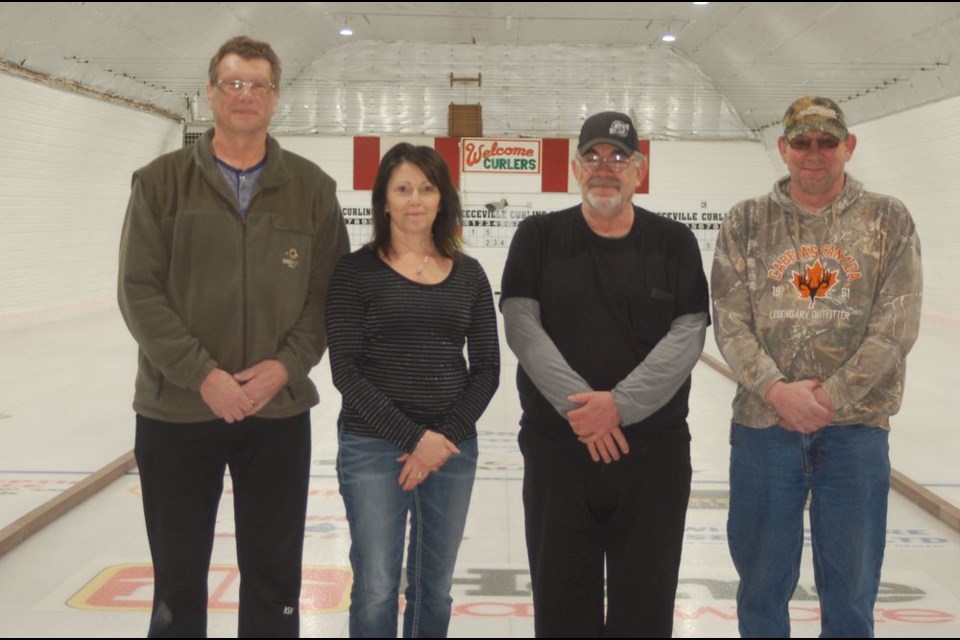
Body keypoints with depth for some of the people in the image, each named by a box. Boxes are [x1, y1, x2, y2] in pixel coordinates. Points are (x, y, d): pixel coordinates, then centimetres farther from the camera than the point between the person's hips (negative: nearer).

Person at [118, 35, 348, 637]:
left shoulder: (312, 186, 2)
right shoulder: (162, 181, -1)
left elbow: (331, 292, 2)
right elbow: (140, 291, -7)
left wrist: (285, 365, -12)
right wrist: (202, 374, -16)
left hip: (279, 412, 1)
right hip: (177, 412, -1)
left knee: (274, 576, 11)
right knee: (178, 573, 12)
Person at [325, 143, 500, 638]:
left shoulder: (468, 274, 7)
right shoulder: (357, 270, -3)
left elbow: (486, 369, 6)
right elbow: (346, 371, -8)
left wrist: (447, 435, -8)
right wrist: (412, 437, -14)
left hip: (452, 447, 3)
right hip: (373, 446, -3)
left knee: (434, 590, 11)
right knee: (376, 592, 1)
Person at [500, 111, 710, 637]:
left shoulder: (675, 243, 5)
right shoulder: (538, 237, 4)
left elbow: (687, 336, -4)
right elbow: (522, 327, -5)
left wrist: (620, 405, -16)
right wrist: (580, 406, -15)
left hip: (654, 448, 0)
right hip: (557, 446, 0)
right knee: (562, 597, 7)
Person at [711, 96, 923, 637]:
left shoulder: (889, 221, 1)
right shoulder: (746, 223, 3)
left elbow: (896, 327, -6)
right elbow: (730, 322, -1)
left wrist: (830, 398, -12)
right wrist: (777, 390, -14)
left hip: (855, 426, 0)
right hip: (763, 423, 1)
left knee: (851, 586, 11)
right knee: (762, 578, 13)